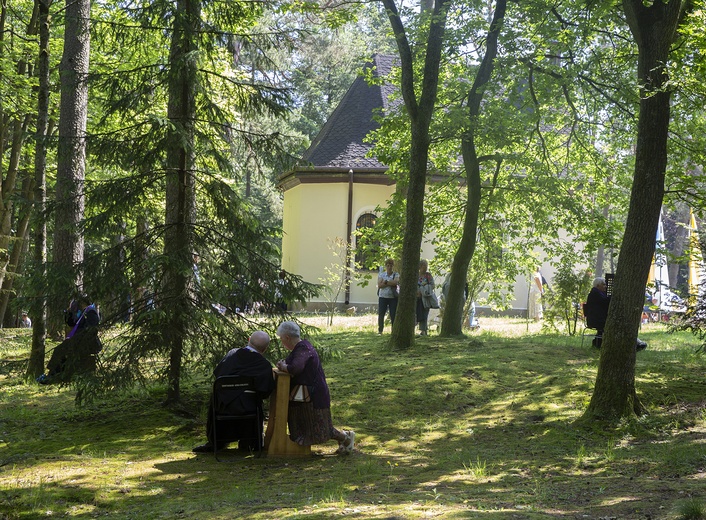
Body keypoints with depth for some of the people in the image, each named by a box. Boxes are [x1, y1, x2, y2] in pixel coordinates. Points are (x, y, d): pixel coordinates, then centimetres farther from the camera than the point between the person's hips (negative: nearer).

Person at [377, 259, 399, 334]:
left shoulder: (396, 275, 5)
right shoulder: (381, 274, 8)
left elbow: (395, 282, -16)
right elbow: (379, 285, -7)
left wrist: (385, 282, -11)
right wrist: (391, 284, -10)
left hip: (393, 297, -1)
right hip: (383, 297, 1)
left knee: (393, 315, -3)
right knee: (381, 314, -1)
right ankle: (380, 330, 8)